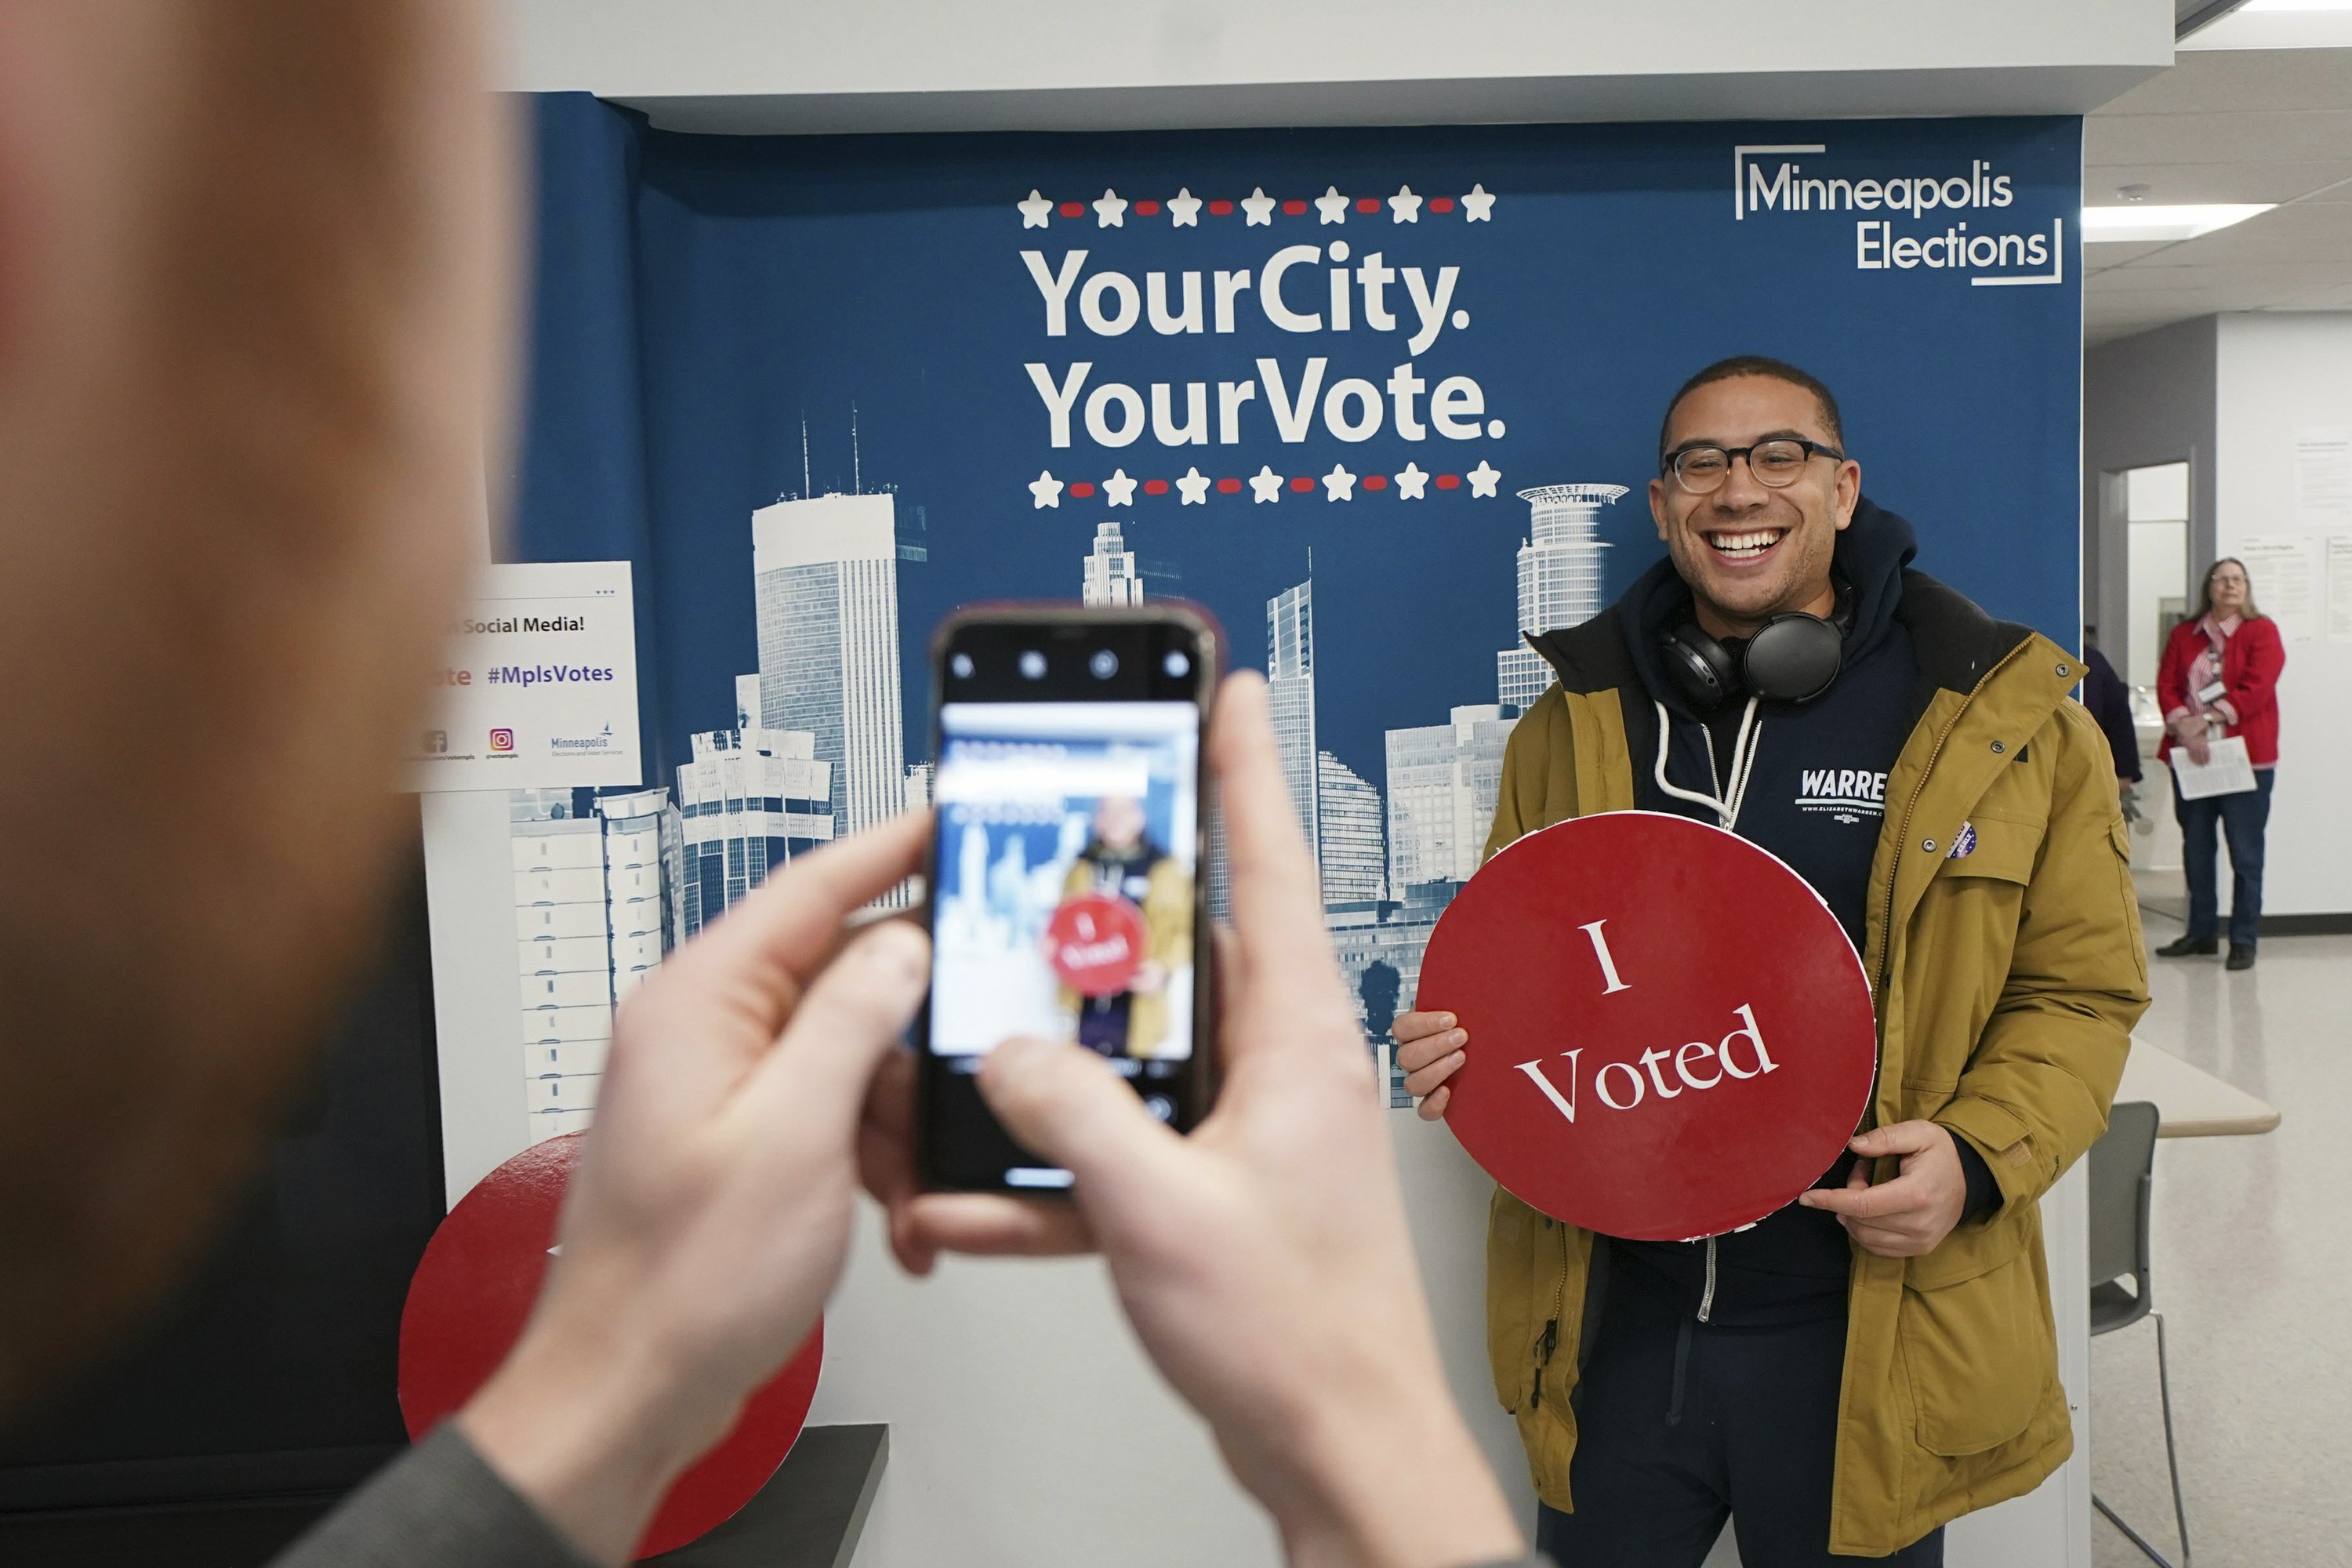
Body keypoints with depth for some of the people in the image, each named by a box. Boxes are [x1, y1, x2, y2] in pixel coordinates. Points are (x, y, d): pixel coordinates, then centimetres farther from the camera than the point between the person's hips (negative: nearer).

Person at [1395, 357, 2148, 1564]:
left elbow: (2076, 990, 0)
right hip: (1612, 1320, 2)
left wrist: (1978, 1156, -16)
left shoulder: (2009, 717, -4)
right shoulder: (1574, 723, 3)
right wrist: (1460, 1044, -9)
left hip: (1866, 1331, -1)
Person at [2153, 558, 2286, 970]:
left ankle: (2243, 941, 4)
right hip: (2190, 757, 4)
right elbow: (2166, 685, 3)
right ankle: (2201, 932, 21)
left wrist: (2206, 720, -17)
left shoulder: (2261, 631, 1)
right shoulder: (2183, 634, 12)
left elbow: (2256, 689, -11)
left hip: (2245, 756, -4)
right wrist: (2184, 727, -13)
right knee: (2195, 848, 10)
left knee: (2245, 853, -2)